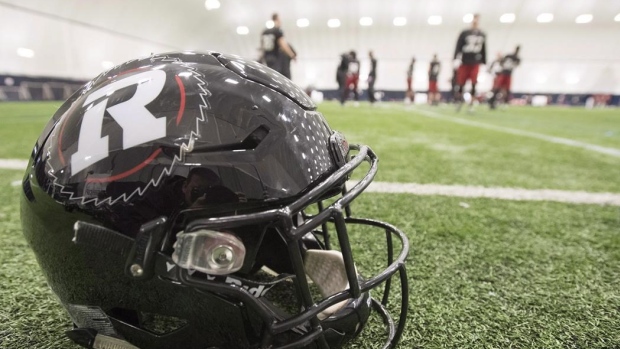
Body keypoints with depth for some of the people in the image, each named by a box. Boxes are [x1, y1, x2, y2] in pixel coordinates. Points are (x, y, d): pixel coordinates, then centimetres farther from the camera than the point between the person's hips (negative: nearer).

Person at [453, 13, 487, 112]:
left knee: (474, 84, -8)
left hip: (475, 64, 2)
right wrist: (456, 58, -19)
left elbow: (483, 50, 15)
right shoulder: (464, 33, 1)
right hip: (464, 63, -2)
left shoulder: (482, 35, 11)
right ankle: (459, 101, 24)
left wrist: (483, 62, 13)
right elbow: (458, 47, -6)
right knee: (460, 83, 0)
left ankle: (471, 105, -2)